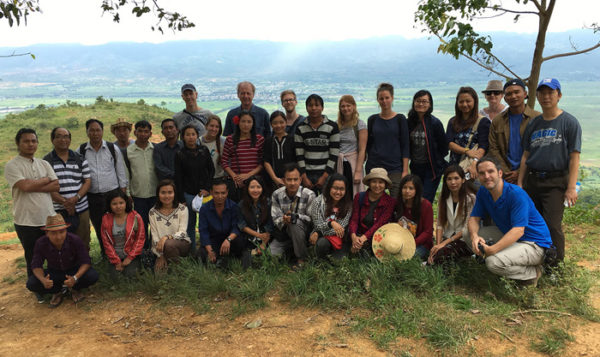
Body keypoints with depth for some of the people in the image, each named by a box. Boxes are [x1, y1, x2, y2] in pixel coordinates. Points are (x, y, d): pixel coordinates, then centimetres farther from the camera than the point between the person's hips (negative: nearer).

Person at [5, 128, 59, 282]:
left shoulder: (44, 164, 8)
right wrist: (45, 180, -7)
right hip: (27, 223, -4)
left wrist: (33, 186, -14)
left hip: (49, 218, 4)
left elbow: (56, 186, -2)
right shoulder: (11, 166, -7)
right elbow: (26, 186, -22)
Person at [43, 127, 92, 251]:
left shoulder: (80, 159, 8)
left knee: (83, 243, 8)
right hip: (58, 211, -2)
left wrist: (76, 198, -11)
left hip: (81, 208, 2)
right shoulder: (46, 161, 0)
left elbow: (87, 181, 5)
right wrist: (64, 202, -16)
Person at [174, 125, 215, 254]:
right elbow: (178, 178, -1)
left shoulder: (204, 150, 5)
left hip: (204, 192, 1)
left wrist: (207, 188, -4)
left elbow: (211, 170, 7)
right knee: (190, 224, 5)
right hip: (188, 194, -1)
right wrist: (181, 199, -5)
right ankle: (192, 253, 17)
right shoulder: (180, 154, 0)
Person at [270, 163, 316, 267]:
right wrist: (283, 220, -29)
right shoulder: (277, 195, -6)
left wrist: (294, 216, -29)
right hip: (283, 232, 3)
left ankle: (301, 259, -18)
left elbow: (312, 218, -14)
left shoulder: (309, 195, -14)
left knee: (295, 223, -36)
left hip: (302, 232, -2)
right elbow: (275, 218, -6)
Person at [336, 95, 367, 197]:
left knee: (354, 196, -2)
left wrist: (358, 171, -13)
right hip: (338, 164, 3)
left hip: (353, 163, -3)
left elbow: (362, 150, -7)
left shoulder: (360, 124, -2)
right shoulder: (337, 124, 9)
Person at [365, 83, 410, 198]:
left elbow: (405, 146, 0)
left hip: (395, 168, -2)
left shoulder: (400, 119, 2)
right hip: (374, 166, 2)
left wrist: (405, 170, -6)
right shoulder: (372, 119, 8)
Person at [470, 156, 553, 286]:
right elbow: (474, 218, -1)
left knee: (493, 262, -31)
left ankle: (533, 272, -3)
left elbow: (518, 230, -30)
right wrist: (474, 236, -25)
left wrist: (492, 249, -38)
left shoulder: (517, 194, -25)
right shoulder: (483, 192, -3)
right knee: (469, 233, -7)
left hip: (534, 244, -8)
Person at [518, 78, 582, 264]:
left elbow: (574, 157, -6)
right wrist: (520, 183, 11)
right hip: (532, 181, 5)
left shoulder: (569, 122, -2)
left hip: (556, 182, -5)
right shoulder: (533, 123, 12)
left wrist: (571, 188, -12)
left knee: (552, 226, -8)